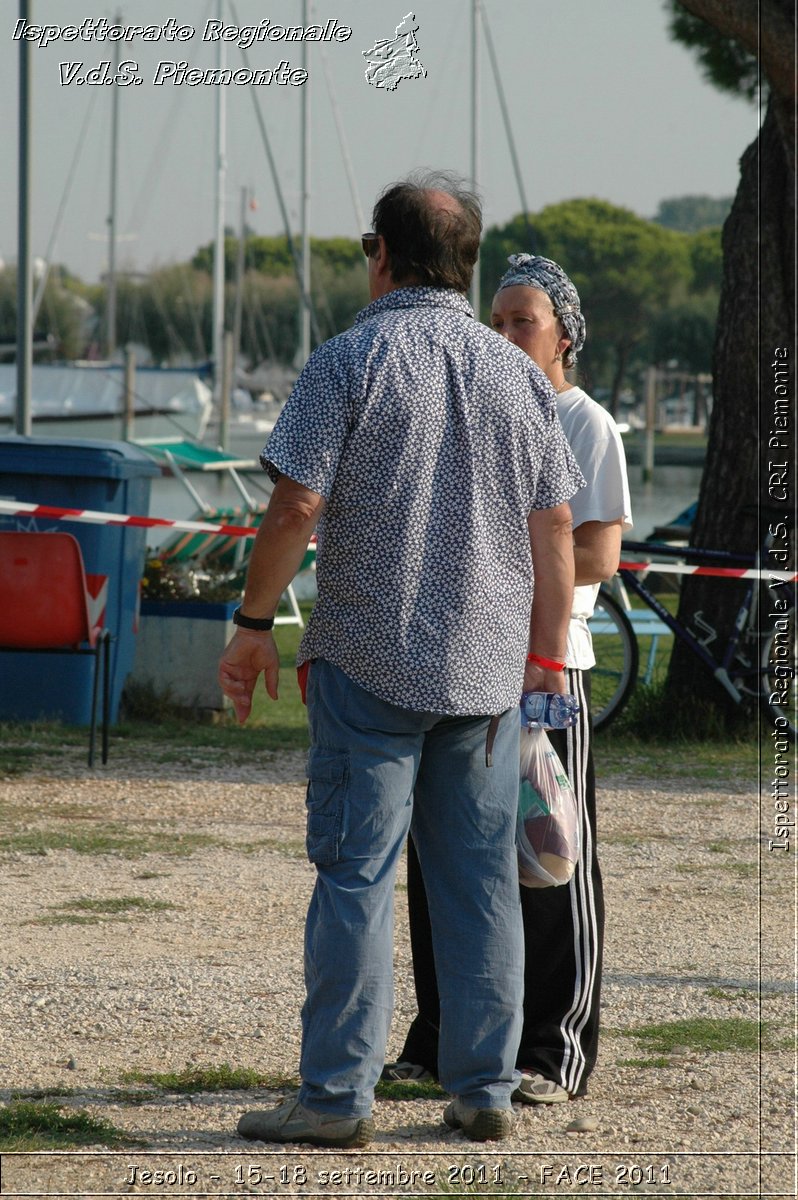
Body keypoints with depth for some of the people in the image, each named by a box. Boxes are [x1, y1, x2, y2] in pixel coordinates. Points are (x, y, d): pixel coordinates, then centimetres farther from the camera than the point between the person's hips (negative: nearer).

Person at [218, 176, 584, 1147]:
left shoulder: (350, 361, -6)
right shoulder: (521, 376, 9)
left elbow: (297, 505, -12)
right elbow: (555, 536, 8)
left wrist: (253, 622, -2)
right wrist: (549, 663, 15)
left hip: (369, 662, -4)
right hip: (488, 668, 4)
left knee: (356, 875, -3)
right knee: (479, 879, 9)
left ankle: (337, 1095, -5)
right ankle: (484, 1091, 11)